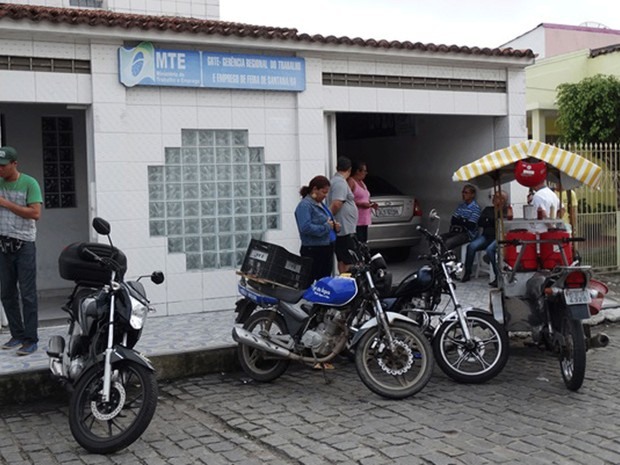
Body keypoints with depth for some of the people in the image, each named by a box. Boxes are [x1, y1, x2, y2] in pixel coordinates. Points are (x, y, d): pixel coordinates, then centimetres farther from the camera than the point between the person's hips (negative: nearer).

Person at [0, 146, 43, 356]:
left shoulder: (29, 183, -6)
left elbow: (35, 213, -15)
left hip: (24, 245, -6)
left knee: (27, 294, -4)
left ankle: (30, 340, -1)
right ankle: (17, 335, 20)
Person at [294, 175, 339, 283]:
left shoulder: (320, 204, 16)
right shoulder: (305, 205, -13)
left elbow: (328, 221, 28)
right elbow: (305, 227, -27)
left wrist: (334, 226, 5)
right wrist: (326, 227, -19)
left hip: (327, 249, 10)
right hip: (313, 251, -9)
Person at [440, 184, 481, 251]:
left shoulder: (475, 207, -9)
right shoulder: (461, 205, 14)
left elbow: (471, 226, -16)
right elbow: (453, 220, 9)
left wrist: (459, 220, -6)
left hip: (468, 234, -7)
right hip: (457, 231, 7)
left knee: (447, 243, -29)